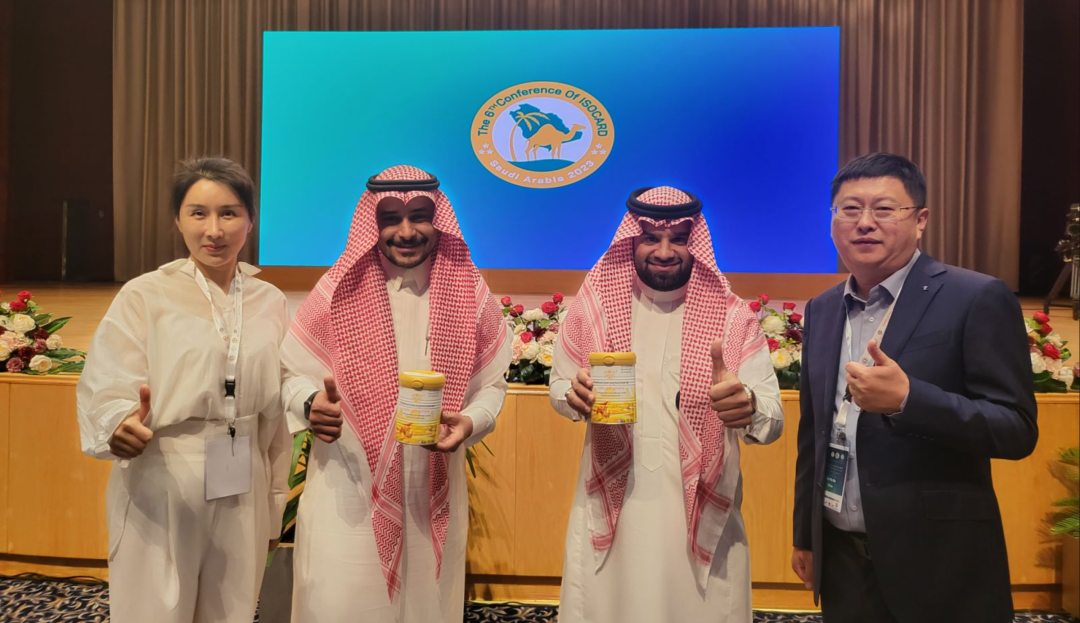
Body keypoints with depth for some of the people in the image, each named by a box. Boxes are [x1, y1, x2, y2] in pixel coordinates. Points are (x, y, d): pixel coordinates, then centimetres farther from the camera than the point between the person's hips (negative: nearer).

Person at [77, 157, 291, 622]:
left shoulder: (270, 303, 5)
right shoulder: (144, 296, -7)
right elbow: (108, 389, -13)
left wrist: (275, 504, 13)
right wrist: (121, 424, -35)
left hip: (243, 493, 4)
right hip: (160, 493, -3)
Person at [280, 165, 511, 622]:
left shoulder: (469, 293, -1)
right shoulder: (340, 289, -5)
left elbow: (491, 381, 6)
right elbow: (296, 377, 1)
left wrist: (470, 422, -13)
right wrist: (312, 405, -21)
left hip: (435, 494, 2)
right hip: (348, 489, -1)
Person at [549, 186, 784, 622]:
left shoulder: (733, 318, -5)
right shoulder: (594, 305, -2)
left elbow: (773, 420, -10)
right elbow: (559, 384, 8)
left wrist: (749, 407, -34)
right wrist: (576, 394, -16)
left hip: (702, 510, 0)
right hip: (610, 505, 1)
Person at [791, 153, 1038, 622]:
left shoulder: (978, 299, -10)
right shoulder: (821, 309, 6)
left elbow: (1018, 431, -13)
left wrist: (906, 399, -28)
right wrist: (805, 535, 15)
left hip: (937, 567, -4)